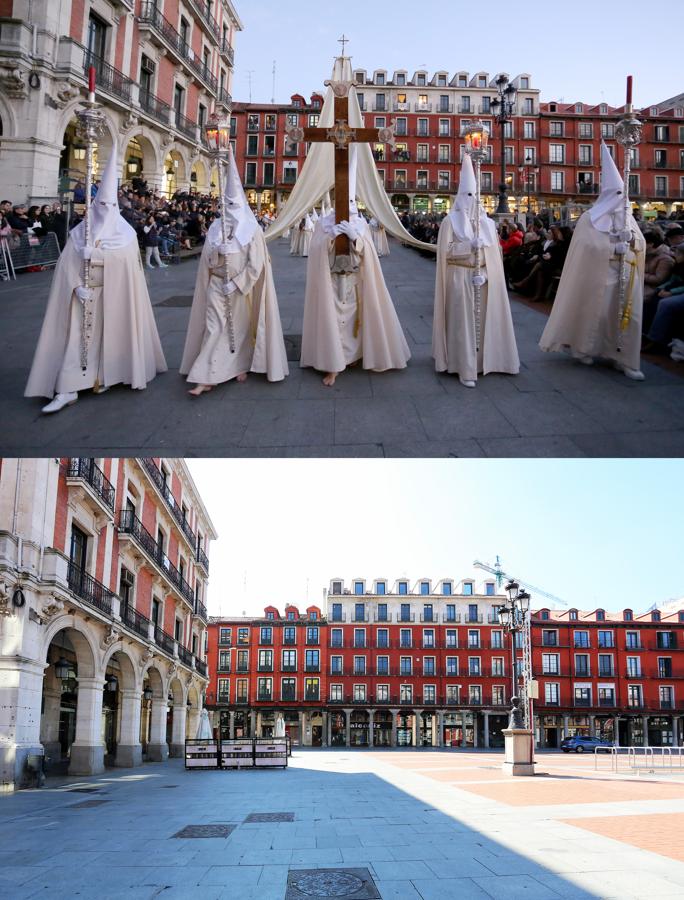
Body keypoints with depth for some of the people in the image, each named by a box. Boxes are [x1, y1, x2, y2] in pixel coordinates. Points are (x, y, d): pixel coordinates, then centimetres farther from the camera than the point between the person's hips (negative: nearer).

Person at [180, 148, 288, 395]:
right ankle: (207, 377, -9)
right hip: (217, 285, 2)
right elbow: (207, 260, 6)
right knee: (214, 327, -5)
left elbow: (255, 264, -10)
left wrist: (235, 283, -15)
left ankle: (240, 365, 26)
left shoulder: (251, 230, -6)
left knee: (240, 327, 9)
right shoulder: (215, 228, 4)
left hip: (241, 287, -2)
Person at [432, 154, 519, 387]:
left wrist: (485, 273, -7)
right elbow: (445, 251, -9)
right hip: (460, 278, -4)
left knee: (482, 318, 7)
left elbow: (494, 253, 8)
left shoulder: (486, 222, 10)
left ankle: (482, 360, 18)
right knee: (463, 320, -7)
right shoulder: (451, 221, -2)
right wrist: (469, 246, -20)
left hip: (483, 278, 4)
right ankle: (466, 369, -8)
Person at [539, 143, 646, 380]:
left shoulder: (628, 216, 12)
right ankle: (583, 348, 22)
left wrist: (633, 240, -11)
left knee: (628, 315, -2)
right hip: (600, 273, -5)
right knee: (596, 312, 1)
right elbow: (590, 246, -15)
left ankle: (624, 359, 1)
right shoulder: (591, 217, -5)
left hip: (627, 273, 5)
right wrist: (617, 245, -17)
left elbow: (642, 245, 10)